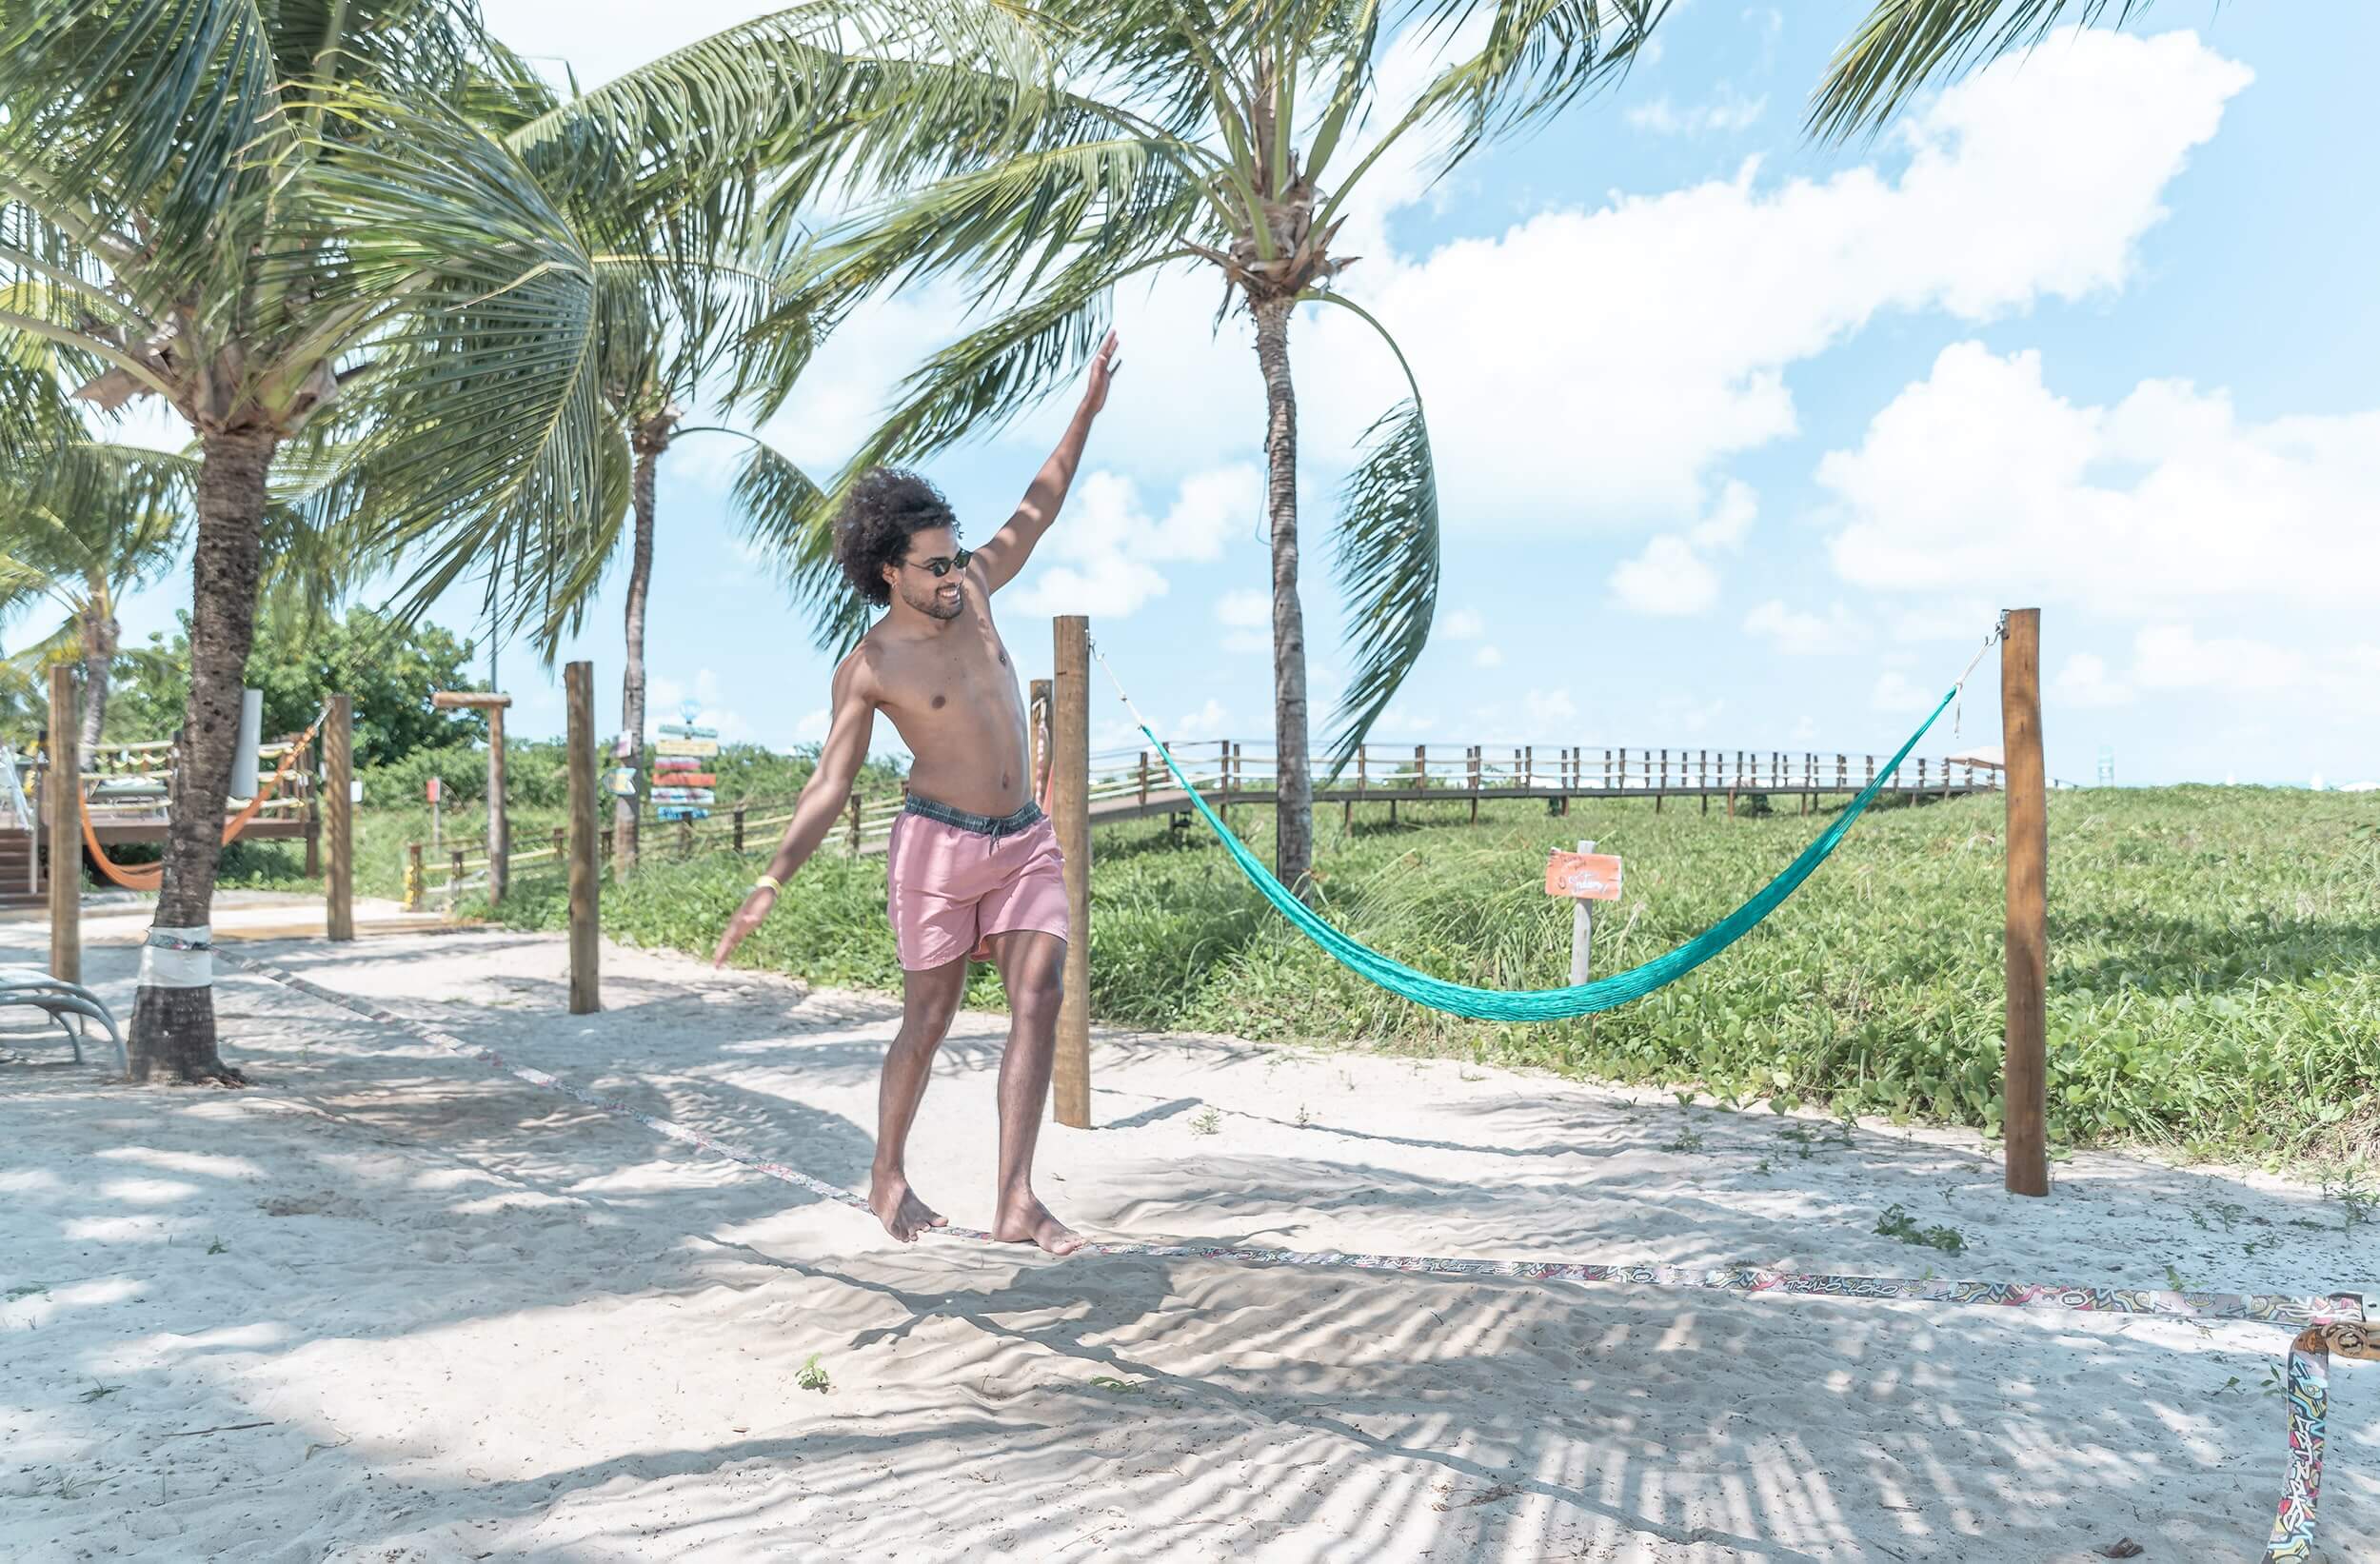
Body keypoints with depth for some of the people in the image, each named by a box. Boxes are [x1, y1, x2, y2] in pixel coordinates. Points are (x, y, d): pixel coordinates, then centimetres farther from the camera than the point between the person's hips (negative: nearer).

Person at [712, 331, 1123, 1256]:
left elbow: (1037, 509, 15)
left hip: (1026, 841, 5)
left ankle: (1017, 1205, -10)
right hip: (939, 843, -5)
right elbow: (829, 785, -10)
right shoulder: (868, 669, -9)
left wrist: (1088, 407, 13)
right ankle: (888, 1177, 28)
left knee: (1039, 1002, -10)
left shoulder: (968, 592, 6)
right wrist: (772, 880, -20)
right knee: (929, 1018, 6)